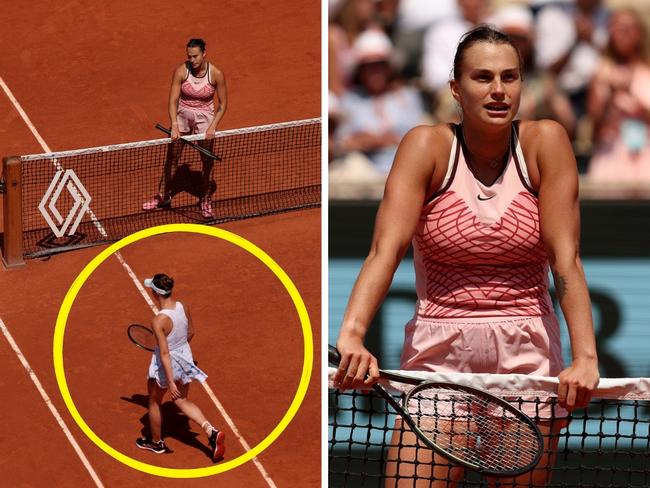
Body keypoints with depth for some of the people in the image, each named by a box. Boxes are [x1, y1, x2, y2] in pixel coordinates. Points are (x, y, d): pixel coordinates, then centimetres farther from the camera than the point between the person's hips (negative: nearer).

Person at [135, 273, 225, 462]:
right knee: (181, 401, 25)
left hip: (166, 365, -6)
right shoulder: (183, 307, -11)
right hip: (185, 358, 6)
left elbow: (164, 354, -28)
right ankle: (211, 432, 7)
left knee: (154, 402, 22)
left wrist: (171, 382, -24)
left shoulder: (159, 321, -31)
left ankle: (156, 442, 42)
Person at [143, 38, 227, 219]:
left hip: (204, 118, -1)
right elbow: (173, 100, -18)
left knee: (207, 160, 2)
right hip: (182, 116, 1)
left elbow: (222, 104, -7)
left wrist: (213, 126, -19)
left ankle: (205, 200, 19)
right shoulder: (181, 71, -17)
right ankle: (164, 196, 27)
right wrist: (174, 126, -30)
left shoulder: (216, 74, -17)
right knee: (172, 157, 9)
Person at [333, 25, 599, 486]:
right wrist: (351, 336, -34)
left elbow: (566, 259, -10)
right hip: (438, 353, -1)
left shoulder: (545, 142, -5)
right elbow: (385, 250, -17)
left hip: (529, 353, 1)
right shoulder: (427, 146, -6)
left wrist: (585, 357, -23)